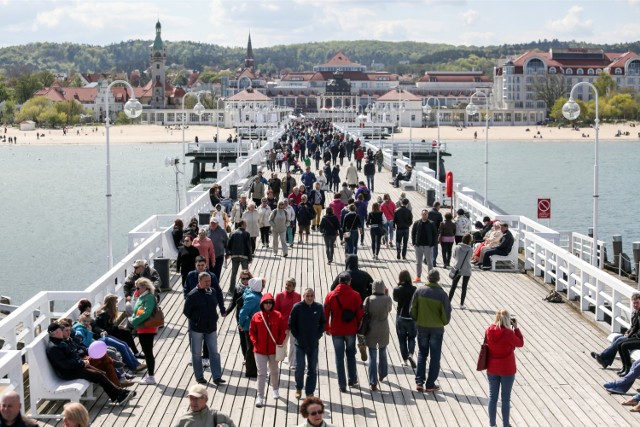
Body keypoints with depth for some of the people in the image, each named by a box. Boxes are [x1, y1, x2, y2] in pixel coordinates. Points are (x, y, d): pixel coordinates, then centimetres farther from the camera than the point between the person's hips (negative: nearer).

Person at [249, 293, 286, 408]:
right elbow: (252, 332, 2)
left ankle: (275, 389, 44)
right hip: (260, 350, -1)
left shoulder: (278, 316, -4)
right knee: (261, 373, -4)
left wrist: (279, 343, -8)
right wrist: (255, 343, -9)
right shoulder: (256, 316, -4)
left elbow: (283, 330, 1)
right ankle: (260, 397, -3)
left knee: (274, 371, 20)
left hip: (274, 350, 1)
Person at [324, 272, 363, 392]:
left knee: (339, 357, 6)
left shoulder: (331, 296, -7)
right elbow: (359, 314, -3)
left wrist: (326, 328, 10)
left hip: (336, 331, 0)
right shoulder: (355, 296, -8)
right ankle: (352, 380, 24)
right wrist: (358, 327, 12)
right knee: (351, 355, 19)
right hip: (351, 331, 1)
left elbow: (325, 313, -4)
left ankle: (342, 385, 6)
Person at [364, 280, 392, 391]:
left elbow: (363, 314, -8)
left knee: (372, 357, 3)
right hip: (383, 331, 1)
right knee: (383, 353, 25)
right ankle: (382, 376, 42)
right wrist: (386, 295, 13)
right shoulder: (387, 299, -9)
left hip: (371, 331, -1)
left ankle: (373, 383, -2)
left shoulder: (368, 300, -11)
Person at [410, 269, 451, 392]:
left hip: (422, 327, 2)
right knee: (435, 357, 9)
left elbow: (413, 309, -3)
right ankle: (430, 384, 10)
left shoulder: (419, 291, -8)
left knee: (422, 354, 17)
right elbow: (446, 313, -10)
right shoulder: (441, 294, -15)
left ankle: (419, 382, 10)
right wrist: (443, 323, 10)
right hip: (437, 329, -2)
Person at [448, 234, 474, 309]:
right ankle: (461, 304, 10)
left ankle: (448, 302, 17)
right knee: (464, 287, 8)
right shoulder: (470, 250, -13)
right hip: (466, 271, -1)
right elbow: (470, 257, 0)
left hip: (457, 269, 1)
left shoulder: (457, 247, -10)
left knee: (453, 286, 13)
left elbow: (454, 256, 2)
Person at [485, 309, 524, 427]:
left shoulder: (488, 331, -9)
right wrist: (516, 328, -3)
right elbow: (520, 343, -6)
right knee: (506, 398, 8)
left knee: (493, 397, 13)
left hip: (492, 369, 4)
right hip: (507, 370, -4)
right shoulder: (508, 333, -21)